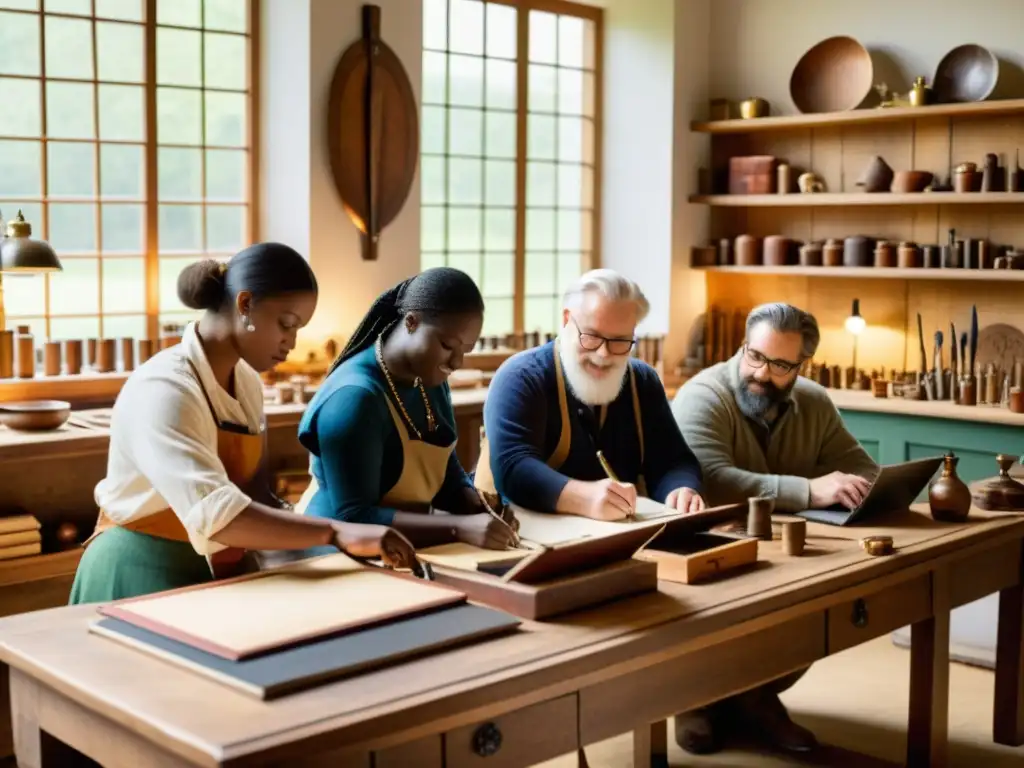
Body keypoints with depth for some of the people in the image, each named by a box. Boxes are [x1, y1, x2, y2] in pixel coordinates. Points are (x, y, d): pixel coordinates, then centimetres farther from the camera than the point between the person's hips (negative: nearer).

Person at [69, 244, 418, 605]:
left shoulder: (247, 383, 3)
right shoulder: (163, 390, -23)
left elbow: (251, 495, 7)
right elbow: (213, 513, -36)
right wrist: (334, 532, -39)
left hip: (213, 570, 7)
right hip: (145, 574, -7)